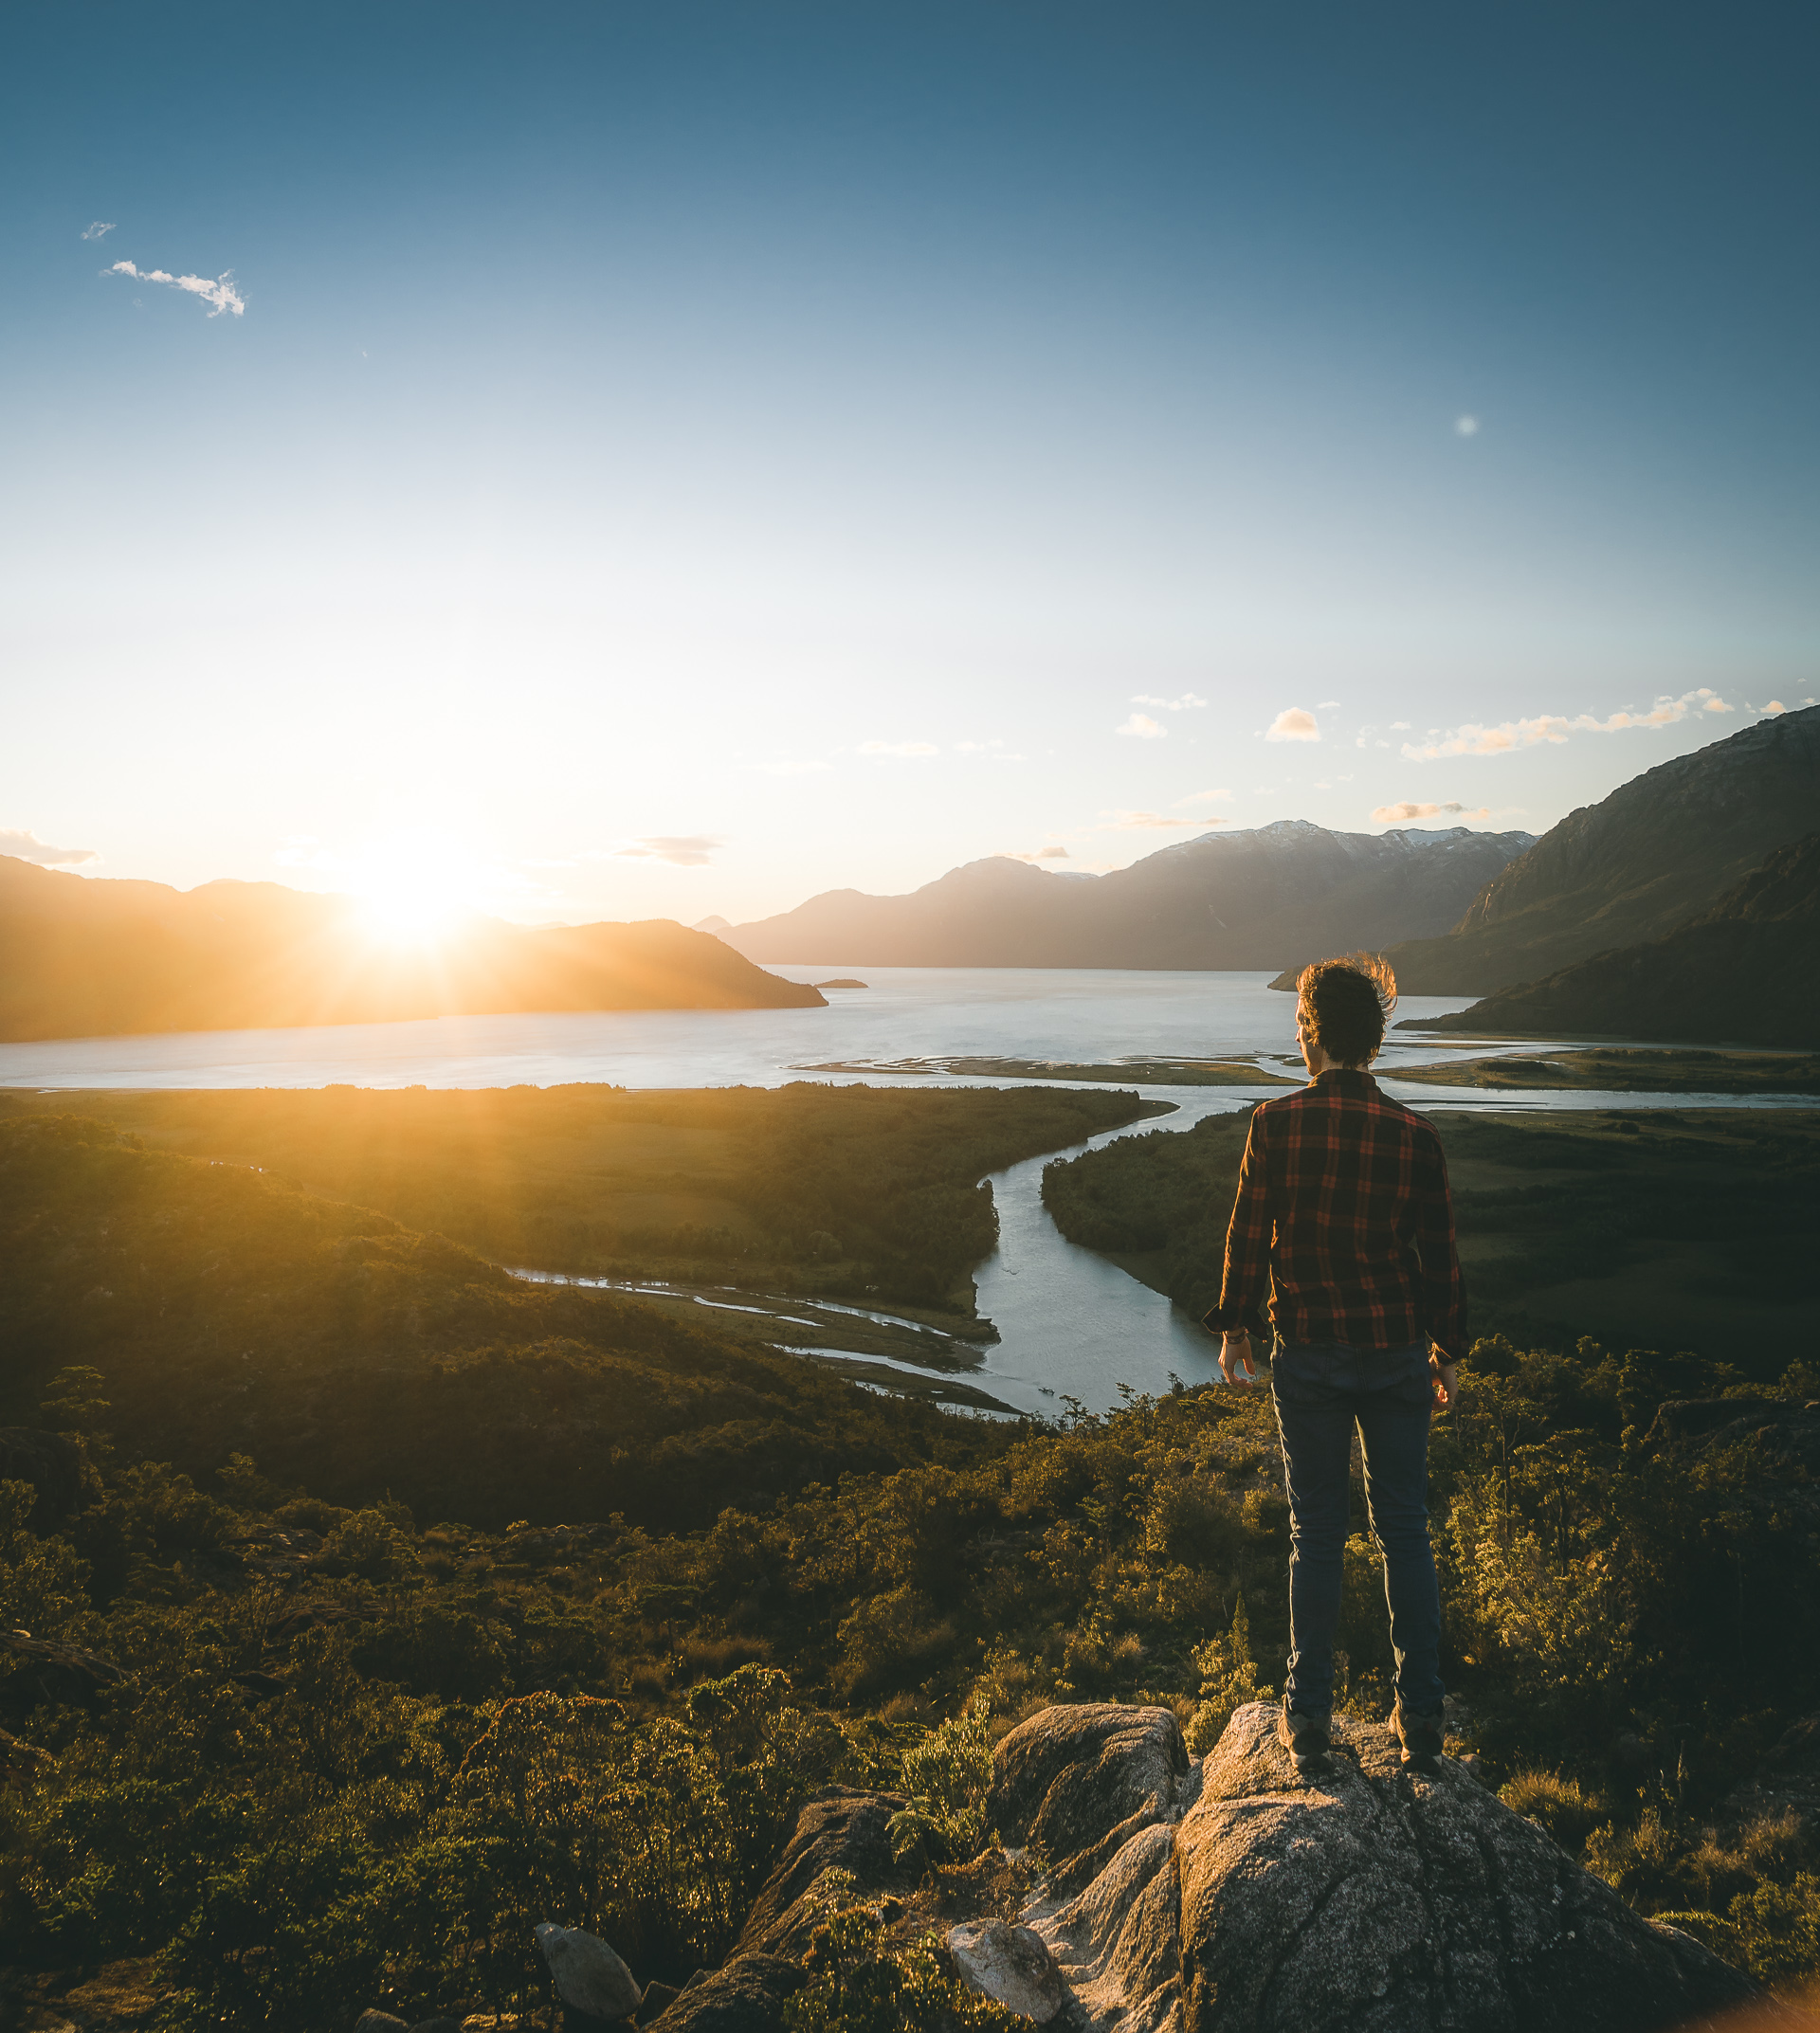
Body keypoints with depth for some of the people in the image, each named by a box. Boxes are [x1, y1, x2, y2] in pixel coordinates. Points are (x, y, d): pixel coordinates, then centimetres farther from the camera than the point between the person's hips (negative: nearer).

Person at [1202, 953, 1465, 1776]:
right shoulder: (1414, 1136, -6)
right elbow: (1439, 1255, 1)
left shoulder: (1275, 1124, -10)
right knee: (1404, 1530, 13)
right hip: (1397, 1352, 1)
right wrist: (1446, 1350, 14)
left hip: (1308, 1353, -1)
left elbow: (1249, 1237, -6)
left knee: (1315, 1533, 10)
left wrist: (1234, 1329, 8)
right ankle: (1420, 1715, 21)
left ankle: (1309, 1715, 18)